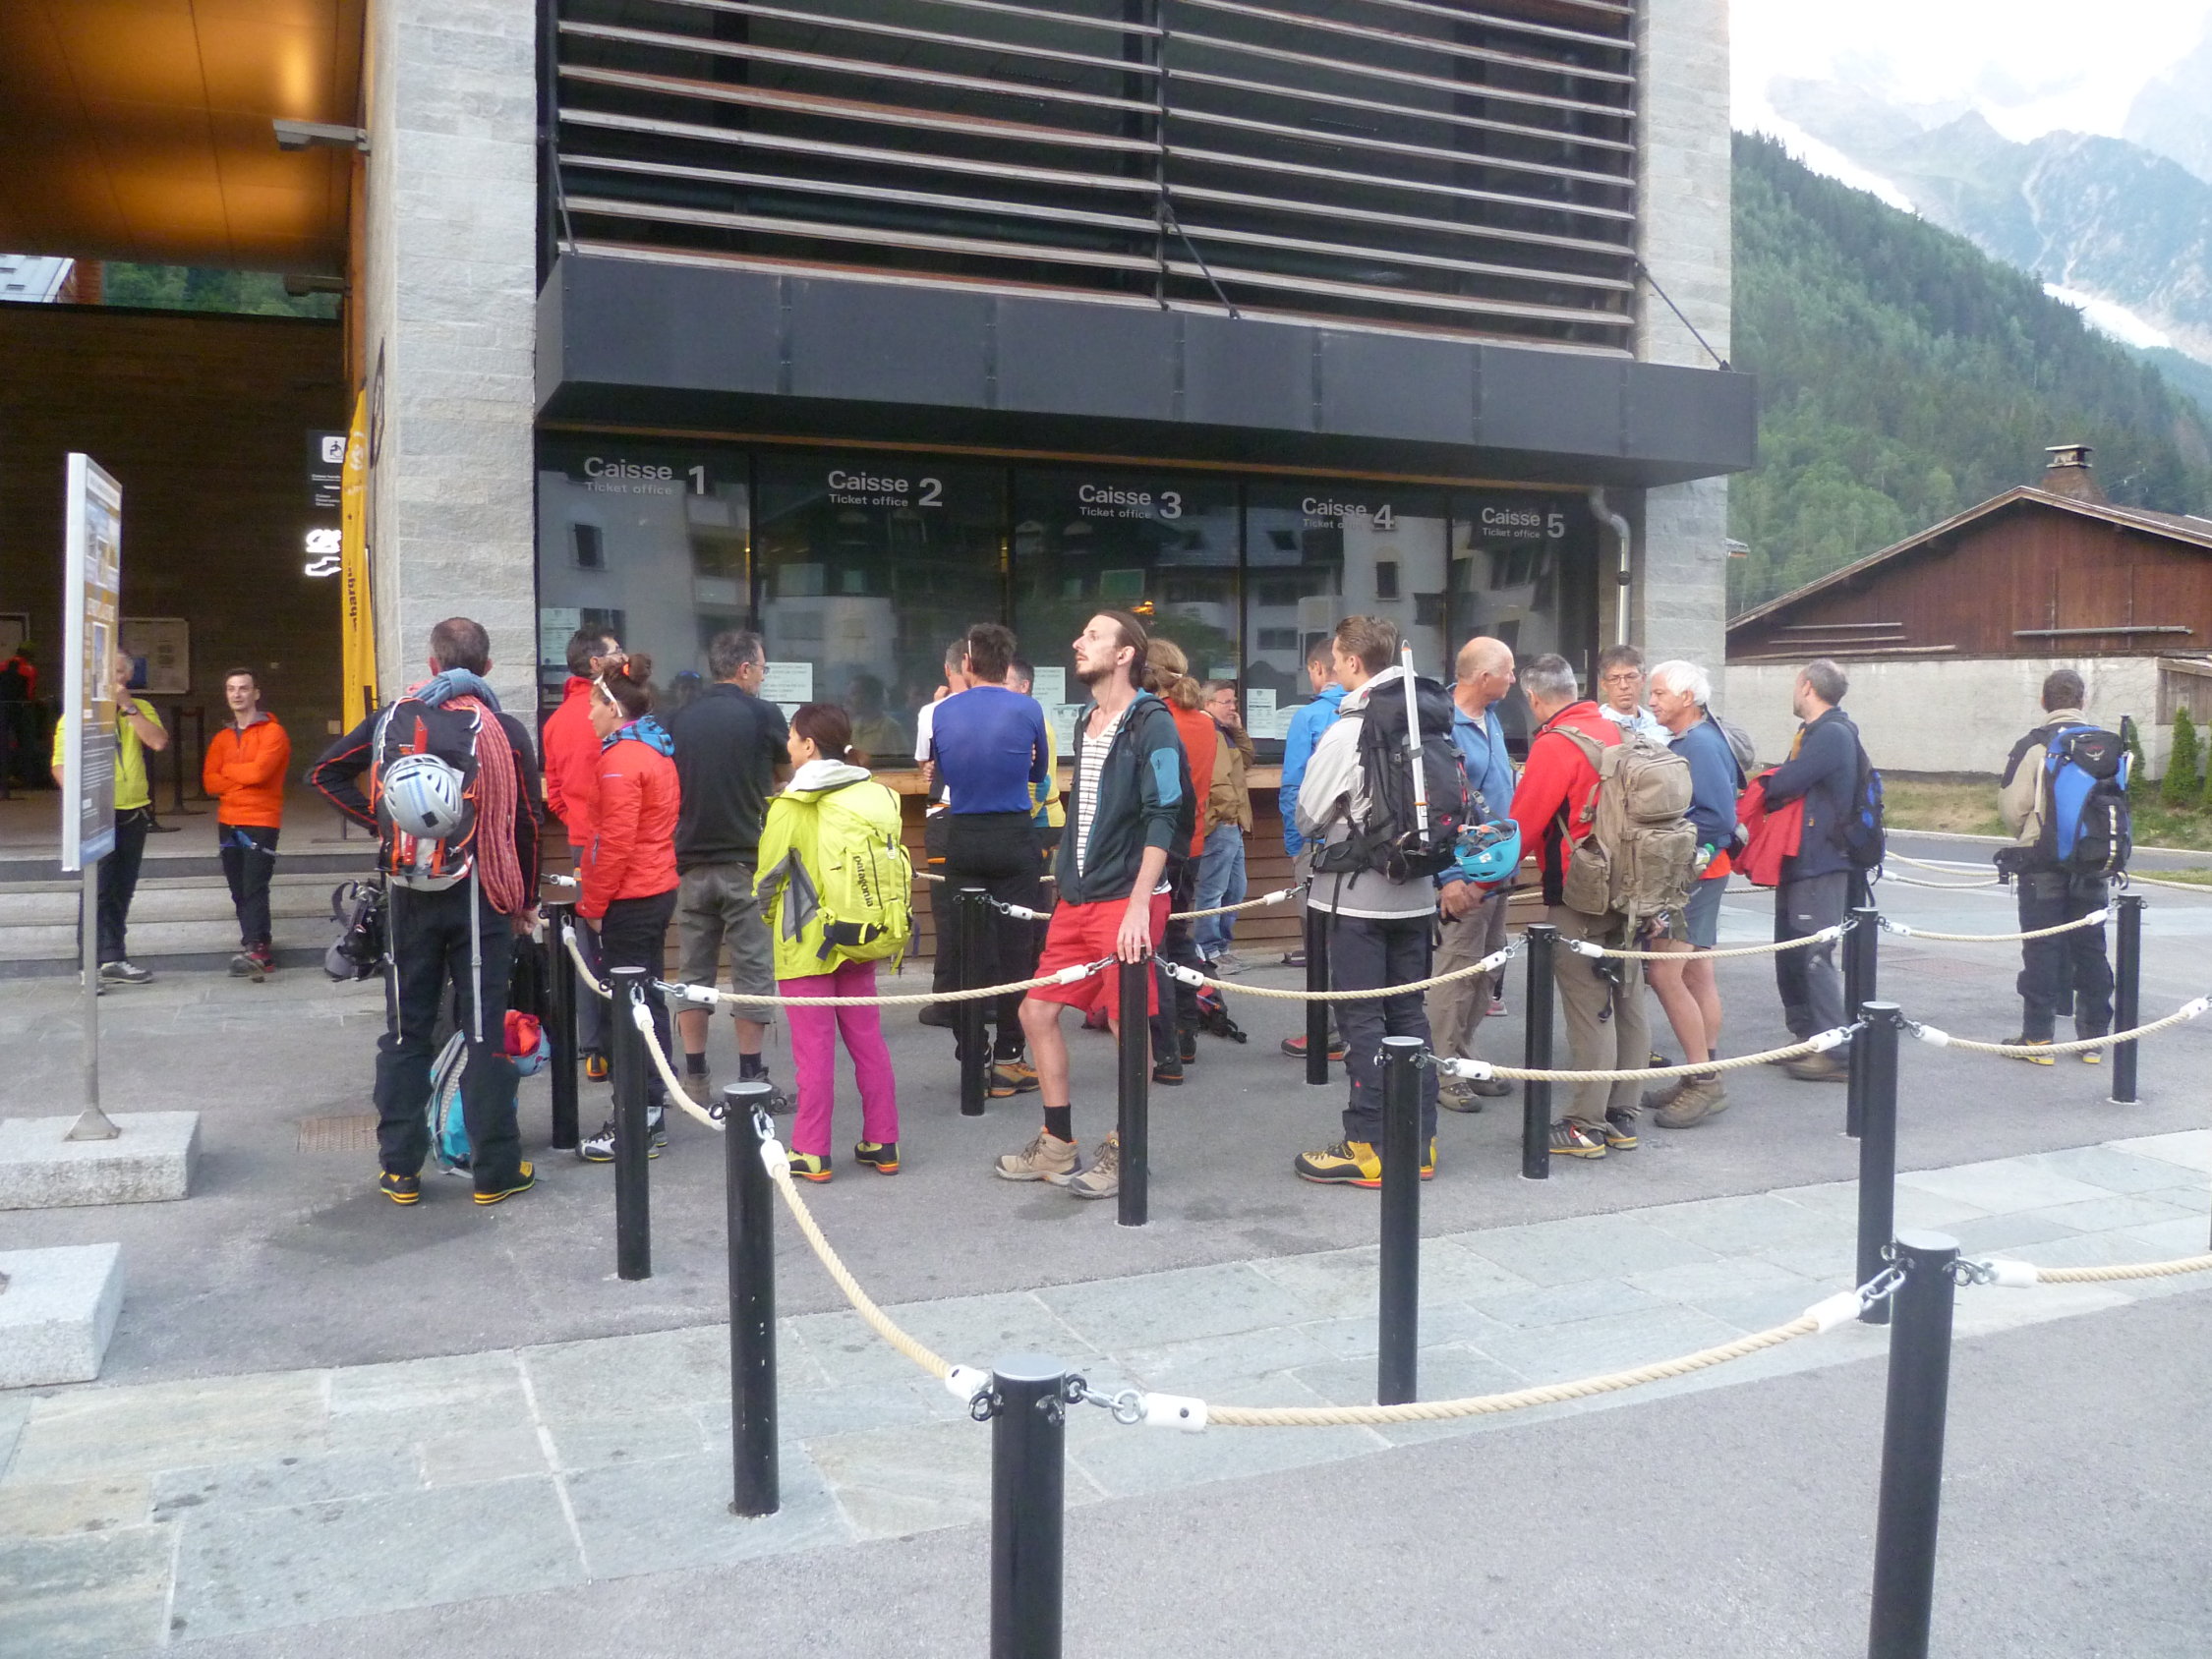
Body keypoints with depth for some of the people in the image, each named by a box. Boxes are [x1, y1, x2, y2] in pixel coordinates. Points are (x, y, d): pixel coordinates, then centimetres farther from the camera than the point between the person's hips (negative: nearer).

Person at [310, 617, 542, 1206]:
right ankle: (495, 1171, 6)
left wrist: (377, 821, 8)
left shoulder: (392, 718, 4)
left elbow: (324, 773, 7)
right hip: (478, 893, -2)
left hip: (409, 893, 3)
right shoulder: (504, 730, -5)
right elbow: (525, 823, -2)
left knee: (405, 1030, 11)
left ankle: (399, 1169, 15)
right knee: (485, 1030, 2)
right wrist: (526, 901, 9)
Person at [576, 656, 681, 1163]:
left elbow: (614, 842, -20)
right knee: (648, 1001, 14)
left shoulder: (621, 761, -16)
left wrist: (593, 904, -12)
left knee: (629, 1010, -5)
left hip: (629, 899, -10)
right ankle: (652, 1114, 22)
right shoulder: (657, 753, 14)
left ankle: (635, 1127, 0)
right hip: (658, 889, 10)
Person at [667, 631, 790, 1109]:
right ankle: (751, 1078, 2)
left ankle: (695, 1077, 15)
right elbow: (789, 770, 9)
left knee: (694, 972, 11)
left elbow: (674, 786, 15)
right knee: (753, 971, 1)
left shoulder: (683, 719, 6)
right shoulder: (761, 714, -6)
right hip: (745, 863, -4)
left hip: (691, 863, 5)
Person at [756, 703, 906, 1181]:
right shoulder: (877, 797, 1)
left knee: (814, 1049, 1)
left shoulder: (793, 805, -12)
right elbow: (891, 868, 4)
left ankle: (810, 1153, 7)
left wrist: (772, 918, 13)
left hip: (807, 945, -5)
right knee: (868, 1042, 12)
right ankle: (882, 1144, 17)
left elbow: (767, 877, -6)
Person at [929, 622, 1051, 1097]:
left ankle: (971, 1059, 12)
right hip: (1014, 839, -2)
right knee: (1015, 947, 3)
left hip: (962, 839, 2)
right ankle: (1007, 1059, 5)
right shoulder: (1027, 709, -5)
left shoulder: (943, 713, 1)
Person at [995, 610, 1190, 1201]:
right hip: (1076, 899, 8)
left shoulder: (1152, 724, -10)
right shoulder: (1087, 723, 15)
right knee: (1038, 1011, 8)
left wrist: (1138, 905, -22)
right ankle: (1056, 1145, 20)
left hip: (1127, 901, -8)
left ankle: (1121, 1153, 14)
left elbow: (1164, 819, -17)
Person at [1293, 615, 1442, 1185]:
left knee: (1361, 1020, 0)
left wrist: (1330, 832, 11)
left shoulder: (1348, 732, -16)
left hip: (1358, 895, -6)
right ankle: (1419, 1143, 17)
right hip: (1416, 892, 6)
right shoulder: (1424, 724, 3)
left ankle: (1368, 1148, 4)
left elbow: (1307, 817, -9)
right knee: (1409, 1013, 12)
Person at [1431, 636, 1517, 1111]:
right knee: (1457, 971, -5)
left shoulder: (1490, 718, 10)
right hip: (1465, 874, -9)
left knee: (1486, 969, 15)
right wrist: (1450, 877, -24)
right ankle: (1445, 1074, 4)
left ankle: (1466, 1059, 26)